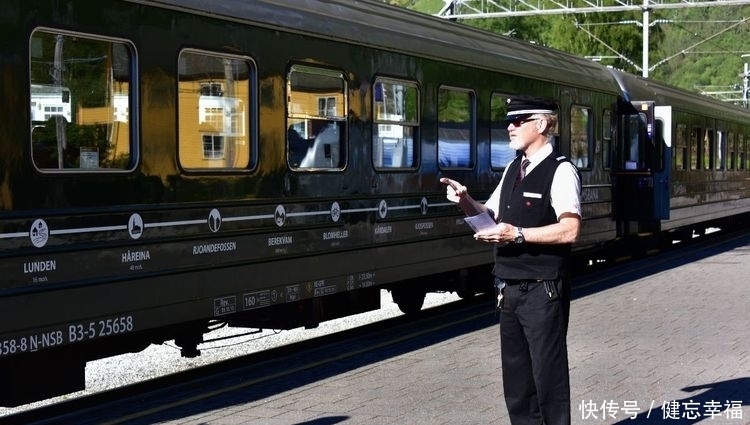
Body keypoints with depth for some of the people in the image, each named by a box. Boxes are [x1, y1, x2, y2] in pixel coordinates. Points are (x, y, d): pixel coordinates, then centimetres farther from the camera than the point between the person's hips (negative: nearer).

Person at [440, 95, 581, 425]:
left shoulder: (560, 171, -11)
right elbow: (490, 215, 21)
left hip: (542, 290, -8)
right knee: (516, 379, 15)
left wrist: (518, 234, -24)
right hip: (509, 289, 8)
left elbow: (569, 230, -22)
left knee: (548, 379, 0)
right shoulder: (513, 169, 13)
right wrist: (465, 201, 2)